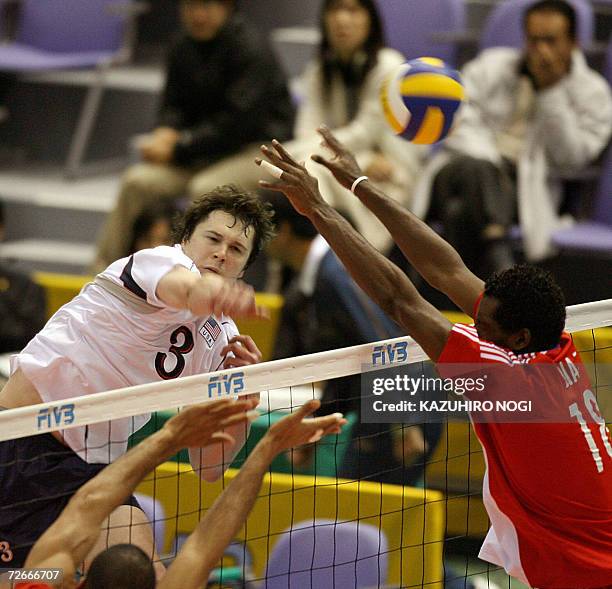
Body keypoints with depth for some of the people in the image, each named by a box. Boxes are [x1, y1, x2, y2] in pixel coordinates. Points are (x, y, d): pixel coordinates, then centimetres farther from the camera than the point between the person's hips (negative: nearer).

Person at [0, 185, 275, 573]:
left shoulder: (221, 340, 13)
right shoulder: (163, 260, -7)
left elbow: (210, 468, 11)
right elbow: (188, 288, -36)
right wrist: (212, 293, -59)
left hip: (93, 462, 7)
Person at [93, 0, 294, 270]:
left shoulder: (251, 48, -15)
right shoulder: (183, 50, 6)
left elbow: (237, 124, -19)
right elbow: (175, 106, 13)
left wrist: (177, 149, -19)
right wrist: (165, 132, -11)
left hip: (259, 149, -7)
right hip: (207, 152, 7)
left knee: (205, 188, -34)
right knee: (138, 180, -14)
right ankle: (102, 272, -11)